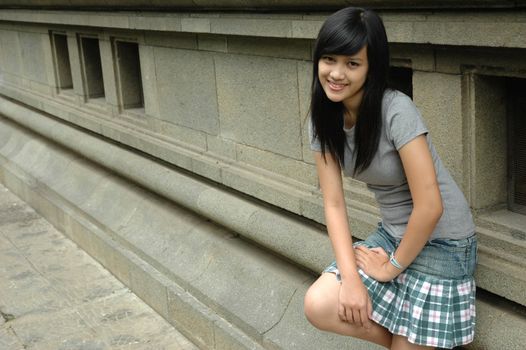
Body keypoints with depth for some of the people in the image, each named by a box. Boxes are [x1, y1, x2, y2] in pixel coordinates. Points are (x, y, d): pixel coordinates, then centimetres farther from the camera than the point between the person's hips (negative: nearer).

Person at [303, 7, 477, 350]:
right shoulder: (323, 120, -6)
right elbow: (334, 204, -6)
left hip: (440, 242, -6)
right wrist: (350, 277, -17)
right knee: (319, 307, -10)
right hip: (391, 235, 6)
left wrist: (392, 267, -13)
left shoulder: (397, 111, -26)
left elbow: (430, 206, -26)